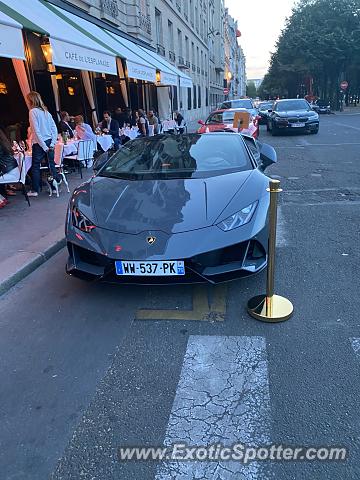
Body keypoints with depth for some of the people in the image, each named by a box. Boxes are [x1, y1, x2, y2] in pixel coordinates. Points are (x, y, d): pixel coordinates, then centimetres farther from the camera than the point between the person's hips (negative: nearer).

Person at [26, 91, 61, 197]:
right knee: (51, 163, 11)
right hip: (49, 142, 6)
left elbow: (36, 131, -16)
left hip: (39, 143, -6)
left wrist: (44, 147, -15)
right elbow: (54, 128, 7)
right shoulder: (45, 111, 11)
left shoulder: (33, 111, -10)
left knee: (35, 166, 3)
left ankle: (35, 190, 10)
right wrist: (52, 143, 3)